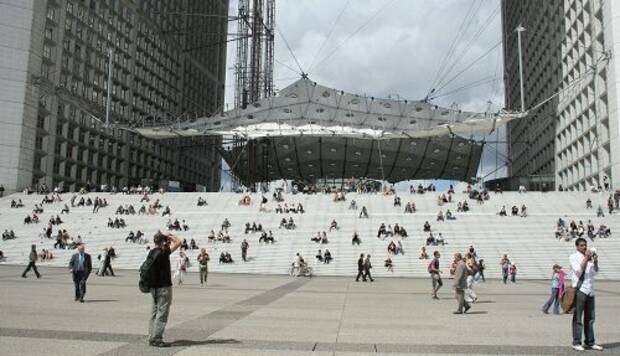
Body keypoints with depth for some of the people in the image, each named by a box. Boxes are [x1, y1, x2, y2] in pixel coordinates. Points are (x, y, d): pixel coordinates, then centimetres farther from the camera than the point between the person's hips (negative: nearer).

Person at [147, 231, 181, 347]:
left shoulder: (151, 252, 8)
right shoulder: (162, 252, -18)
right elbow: (178, 242, -17)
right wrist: (167, 235, -10)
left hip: (154, 286, 9)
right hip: (164, 287, -9)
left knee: (155, 312, 14)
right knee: (162, 314, -3)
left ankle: (152, 337, 19)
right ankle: (156, 339, -1)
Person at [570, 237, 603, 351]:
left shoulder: (589, 256, 14)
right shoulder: (574, 257, -3)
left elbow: (596, 271, 12)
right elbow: (579, 271, -14)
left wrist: (595, 261, -4)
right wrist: (586, 258, -14)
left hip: (590, 290, 6)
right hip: (580, 290, -6)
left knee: (590, 318, 11)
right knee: (578, 318, -3)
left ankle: (590, 342, 19)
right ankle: (576, 343, -1)